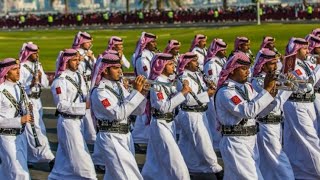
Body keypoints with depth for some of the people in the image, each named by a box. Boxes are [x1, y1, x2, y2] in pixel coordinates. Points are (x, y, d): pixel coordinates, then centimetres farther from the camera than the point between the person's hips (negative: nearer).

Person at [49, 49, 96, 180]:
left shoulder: (78, 76, 9)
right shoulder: (60, 81, -14)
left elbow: (84, 96, 11)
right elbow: (61, 105, -19)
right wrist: (84, 106, -22)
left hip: (79, 120, 8)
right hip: (68, 122, -8)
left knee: (66, 156, 15)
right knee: (80, 156, -5)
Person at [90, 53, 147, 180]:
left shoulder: (119, 86, 10)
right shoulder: (99, 92, -14)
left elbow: (138, 111, 10)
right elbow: (119, 114, -26)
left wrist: (141, 92, -7)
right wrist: (136, 92, -24)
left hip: (125, 136, 8)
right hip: (111, 139, -8)